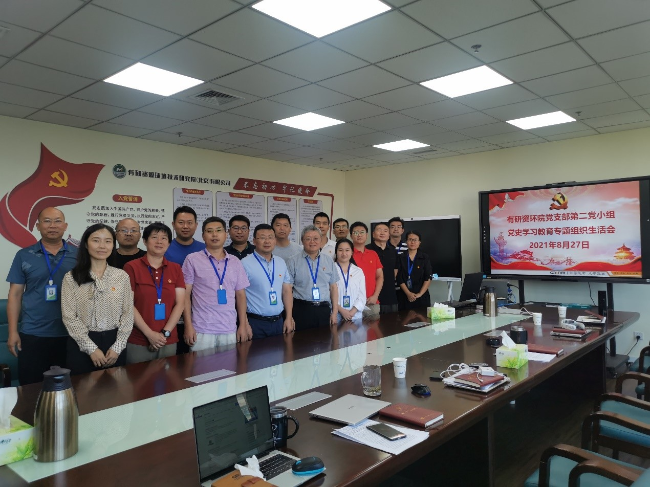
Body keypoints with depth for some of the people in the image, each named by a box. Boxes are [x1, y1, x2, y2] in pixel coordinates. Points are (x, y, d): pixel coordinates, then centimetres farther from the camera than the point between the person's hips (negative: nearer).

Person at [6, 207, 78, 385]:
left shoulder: (78, 255, 2)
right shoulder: (24, 255, 2)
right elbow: (15, 294, 4)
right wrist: (13, 331, -2)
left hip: (71, 334, 0)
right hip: (32, 334, 0)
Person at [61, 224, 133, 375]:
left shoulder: (122, 276, 1)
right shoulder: (71, 278, -3)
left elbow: (128, 314, 1)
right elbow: (69, 317, -6)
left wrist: (117, 347, -7)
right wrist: (91, 348, -12)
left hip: (115, 342, 2)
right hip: (82, 345, -1)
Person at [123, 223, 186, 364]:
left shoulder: (176, 269, 7)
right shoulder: (132, 267, -2)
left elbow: (180, 303, 2)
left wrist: (165, 333, -8)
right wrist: (149, 334, -12)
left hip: (169, 342, 3)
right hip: (137, 342, -3)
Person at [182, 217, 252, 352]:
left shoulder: (235, 262, 9)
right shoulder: (192, 260, 0)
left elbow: (240, 295, 11)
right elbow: (185, 294, -1)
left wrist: (243, 325, 6)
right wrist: (188, 326, -7)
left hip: (230, 330, 3)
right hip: (202, 330, -3)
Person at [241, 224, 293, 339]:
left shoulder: (281, 263, 8)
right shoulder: (245, 264, -10)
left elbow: (287, 291, 11)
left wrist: (289, 318, 6)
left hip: (278, 322, 5)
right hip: (255, 323, -5)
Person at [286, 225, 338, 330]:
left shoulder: (328, 260, 10)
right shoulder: (293, 262, 0)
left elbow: (333, 287, 11)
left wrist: (334, 312, 6)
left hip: (324, 310, 3)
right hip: (301, 310, -3)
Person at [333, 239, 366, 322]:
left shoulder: (359, 271, 10)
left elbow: (362, 296, 5)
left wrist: (352, 312, -7)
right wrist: (341, 311, -13)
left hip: (355, 316, 3)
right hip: (336, 316, -3)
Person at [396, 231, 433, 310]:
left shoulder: (425, 258, 5)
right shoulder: (401, 258, 4)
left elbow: (428, 278, -1)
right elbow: (399, 279, -1)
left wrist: (420, 294, -10)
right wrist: (408, 293, -11)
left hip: (422, 297, 0)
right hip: (405, 296, 0)